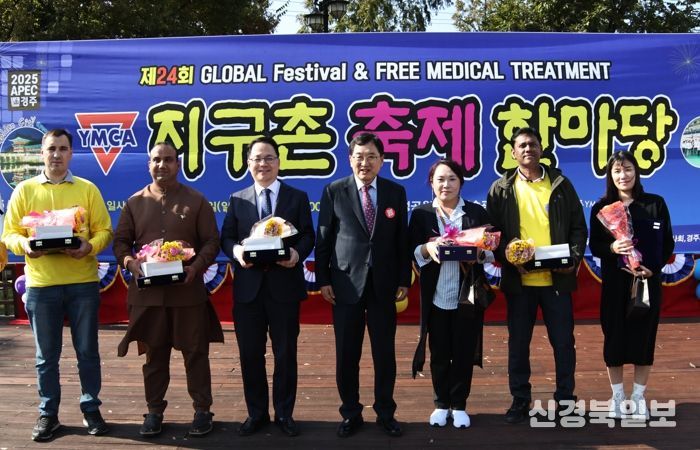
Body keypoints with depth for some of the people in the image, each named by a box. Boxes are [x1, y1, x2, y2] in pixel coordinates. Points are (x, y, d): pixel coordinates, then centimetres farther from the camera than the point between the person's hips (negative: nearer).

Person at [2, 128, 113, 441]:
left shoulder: (88, 189, 5)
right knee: (46, 355, 9)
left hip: (82, 282, 0)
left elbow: (104, 230, 2)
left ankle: (91, 409, 22)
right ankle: (48, 414, 22)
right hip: (41, 284, 0)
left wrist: (90, 246, -19)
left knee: (87, 351, 8)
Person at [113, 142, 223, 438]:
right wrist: (130, 262, -12)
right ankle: (154, 411, 23)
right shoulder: (135, 202, 9)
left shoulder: (196, 201, 3)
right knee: (154, 354, 10)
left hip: (188, 290, -1)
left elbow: (212, 241, 0)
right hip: (147, 291, 2)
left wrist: (196, 267, -17)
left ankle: (202, 410, 17)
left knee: (195, 352, 5)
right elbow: (120, 240, 9)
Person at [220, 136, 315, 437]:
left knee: (285, 352, 7)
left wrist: (297, 253, -20)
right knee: (250, 353, 8)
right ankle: (256, 412, 23)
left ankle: (284, 413, 21)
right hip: (248, 286, 2)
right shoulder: (237, 199, 10)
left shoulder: (297, 197, 6)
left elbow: (307, 235, 1)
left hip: (284, 285, -1)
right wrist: (236, 251, -16)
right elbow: (226, 237, 6)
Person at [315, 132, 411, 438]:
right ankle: (351, 413, 22)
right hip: (346, 283, -1)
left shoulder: (396, 192, 4)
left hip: (384, 284, 1)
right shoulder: (334, 191, 0)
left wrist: (404, 280, 3)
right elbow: (323, 239, 1)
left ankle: (385, 413, 24)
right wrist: (323, 279, -3)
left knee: (385, 352, 9)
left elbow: (402, 240, 6)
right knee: (346, 354, 7)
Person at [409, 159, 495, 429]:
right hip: (435, 296, 0)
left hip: (468, 295, 0)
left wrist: (480, 252, -17)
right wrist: (427, 248, -21)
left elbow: (492, 251, 4)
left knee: (464, 353, 6)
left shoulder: (477, 212, 5)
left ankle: (459, 406, 21)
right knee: (439, 353, 8)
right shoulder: (421, 214, 5)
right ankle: (441, 404, 24)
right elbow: (412, 253, -1)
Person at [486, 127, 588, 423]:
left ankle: (565, 399, 21)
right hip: (518, 280, 0)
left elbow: (578, 227, 8)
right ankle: (520, 400, 21)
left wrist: (574, 257, -8)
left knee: (563, 341, 6)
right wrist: (510, 260, -13)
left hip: (557, 278, 1)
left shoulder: (560, 184, 7)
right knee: (518, 342, 8)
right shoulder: (501, 189, 5)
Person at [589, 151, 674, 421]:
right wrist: (612, 248, -22)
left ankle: (639, 397, 19)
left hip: (648, 281, 0)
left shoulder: (655, 204, 1)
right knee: (614, 337, 4)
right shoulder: (601, 208, 1)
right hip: (614, 282, 0)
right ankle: (617, 396, 19)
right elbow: (594, 246, 0)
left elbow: (667, 244, 2)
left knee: (644, 337, 5)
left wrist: (653, 268, -14)